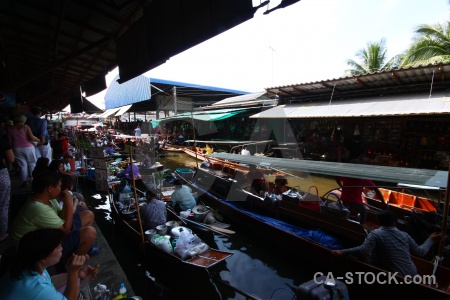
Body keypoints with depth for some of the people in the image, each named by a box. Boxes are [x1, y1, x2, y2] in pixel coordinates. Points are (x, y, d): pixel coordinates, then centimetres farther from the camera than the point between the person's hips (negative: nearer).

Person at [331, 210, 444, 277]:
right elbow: (420, 252, 13)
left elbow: (364, 250, -28)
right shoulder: (404, 235, 3)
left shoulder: (375, 234, -15)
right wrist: (431, 239, 29)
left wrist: (342, 252, -25)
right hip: (412, 275, 6)